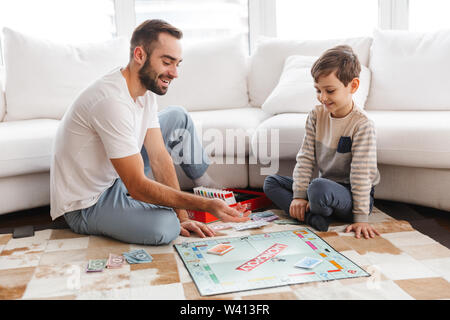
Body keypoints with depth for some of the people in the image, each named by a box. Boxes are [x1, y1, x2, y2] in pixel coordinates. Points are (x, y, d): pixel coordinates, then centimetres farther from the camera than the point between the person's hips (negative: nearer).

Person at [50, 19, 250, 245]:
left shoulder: (145, 90, -4)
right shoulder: (112, 100, -32)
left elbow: (159, 157, -4)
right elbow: (138, 188, -31)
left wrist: (183, 215, -9)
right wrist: (206, 206, -33)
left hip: (116, 178, 9)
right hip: (85, 205, -8)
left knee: (177, 117, 9)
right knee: (165, 227, -35)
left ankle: (210, 189, 23)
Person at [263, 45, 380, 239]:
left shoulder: (361, 124, -18)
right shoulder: (316, 115, 0)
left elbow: (361, 174, -20)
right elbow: (306, 158, 0)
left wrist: (361, 218, -20)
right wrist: (299, 195, -7)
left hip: (351, 194, -7)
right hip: (325, 183, 8)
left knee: (319, 188, -39)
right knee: (271, 182, 0)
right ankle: (312, 216, -18)